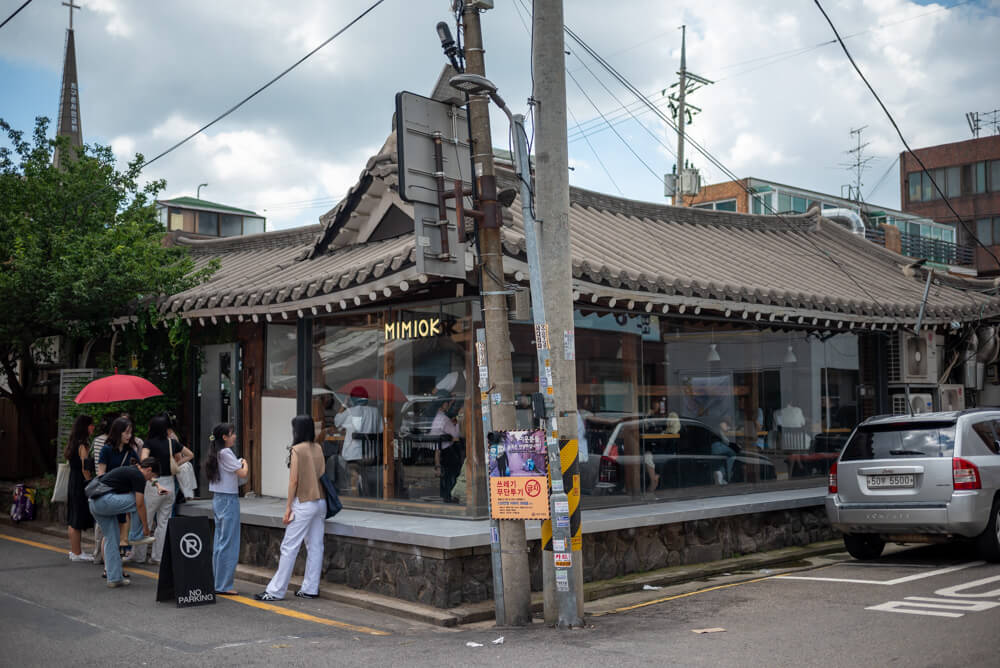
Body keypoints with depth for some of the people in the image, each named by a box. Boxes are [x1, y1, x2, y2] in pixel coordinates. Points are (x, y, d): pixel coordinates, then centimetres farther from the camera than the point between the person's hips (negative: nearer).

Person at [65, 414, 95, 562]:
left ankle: (74, 551, 21)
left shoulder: (73, 444, 13)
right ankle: (76, 553, 0)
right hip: (80, 486, -10)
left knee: (73, 520, 13)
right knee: (77, 521, -4)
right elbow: (84, 468, -18)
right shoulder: (82, 446, -15)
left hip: (73, 485, 10)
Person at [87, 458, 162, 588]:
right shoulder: (139, 476, -2)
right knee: (140, 499, 6)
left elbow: (128, 504, 34)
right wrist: (145, 527, 8)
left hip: (94, 504, 10)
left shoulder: (129, 471, 26)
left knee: (111, 539, 16)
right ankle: (136, 536, 13)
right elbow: (139, 505, -2)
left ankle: (114, 578, 17)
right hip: (105, 500, -10)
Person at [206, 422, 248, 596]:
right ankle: (223, 586, -2)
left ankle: (217, 583, 19)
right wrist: (245, 464, 3)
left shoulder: (216, 454, 13)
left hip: (218, 499, 10)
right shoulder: (225, 453, -15)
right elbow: (243, 474, -14)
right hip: (228, 500, -10)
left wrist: (242, 465, 2)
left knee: (219, 542, 13)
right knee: (228, 543, -5)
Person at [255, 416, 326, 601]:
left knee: (289, 547, -2)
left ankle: (276, 591, 2)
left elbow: (293, 480, -12)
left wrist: (288, 507, -8)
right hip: (320, 502, 7)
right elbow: (322, 475, 10)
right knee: (315, 546, 8)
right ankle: (310, 588, 13)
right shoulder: (318, 449, 8)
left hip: (304, 504, -7)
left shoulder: (297, 450, -11)